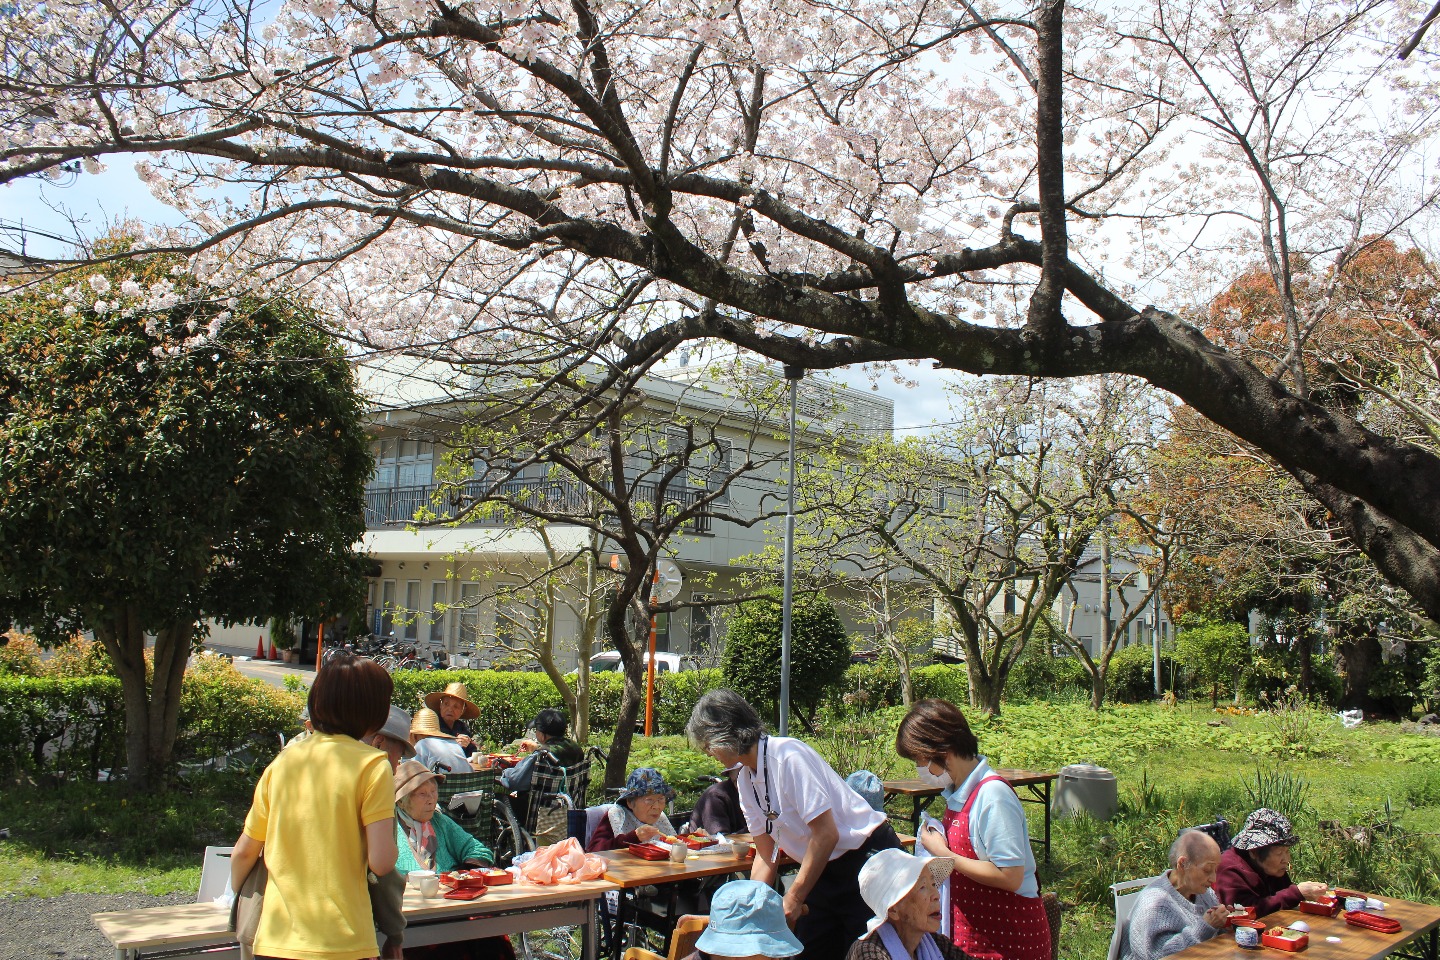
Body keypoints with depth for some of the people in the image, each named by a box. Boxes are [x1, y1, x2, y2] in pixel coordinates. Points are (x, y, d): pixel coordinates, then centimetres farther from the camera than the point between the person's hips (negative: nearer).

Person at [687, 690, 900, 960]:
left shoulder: (787, 756, -22)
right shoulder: (746, 778, 4)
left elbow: (826, 835, -23)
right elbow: (765, 856, 10)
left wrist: (793, 899, -16)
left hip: (866, 856, -8)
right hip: (824, 871, 8)